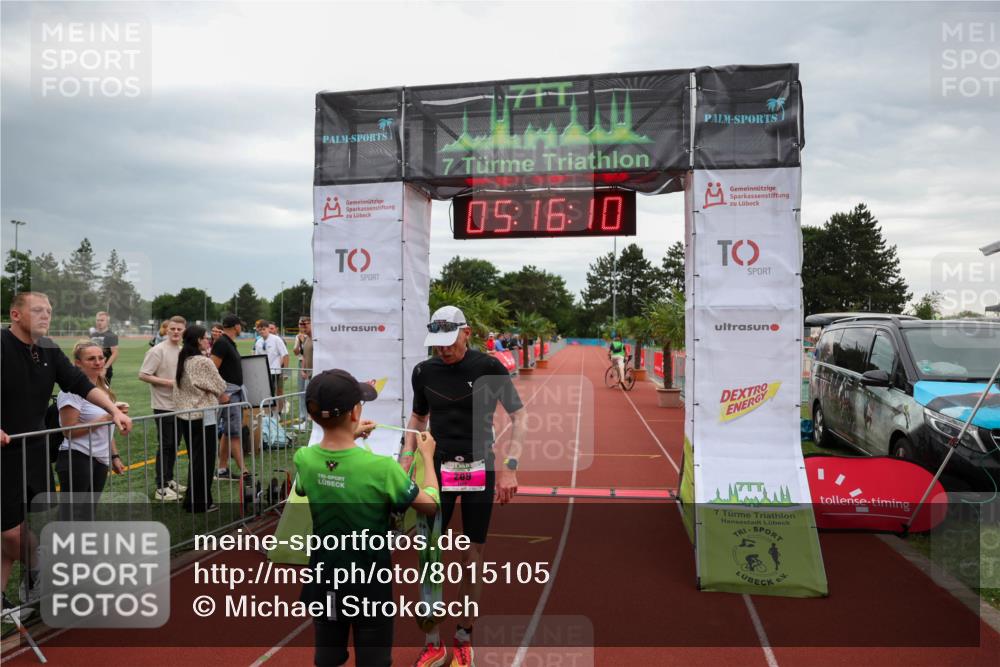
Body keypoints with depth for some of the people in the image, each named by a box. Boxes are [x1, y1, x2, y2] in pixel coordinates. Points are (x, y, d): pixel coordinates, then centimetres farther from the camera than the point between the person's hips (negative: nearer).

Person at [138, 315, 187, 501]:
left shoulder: (182, 351, 10)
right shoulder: (158, 351, -12)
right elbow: (143, 375, -16)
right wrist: (169, 383, -20)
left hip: (178, 405, 7)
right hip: (163, 406, -7)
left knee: (174, 445, 15)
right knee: (165, 446, -4)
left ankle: (169, 480, 27)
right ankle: (161, 488, 3)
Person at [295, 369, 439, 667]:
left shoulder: (303, 459, -14)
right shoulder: (381, 467, -27)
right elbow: (430, 505, -11)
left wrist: (350, 437, 14)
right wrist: (428, 456, 2)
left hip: (324, 584, 4)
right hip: (369, 586, -4)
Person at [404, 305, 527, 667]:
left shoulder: (489, 367, -9)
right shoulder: (424, 371, 1)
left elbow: (519, 417, -4)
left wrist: (509, 467, -12)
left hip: (480, 470, -2)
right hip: (438, 469, 2)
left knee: (473, 557, 7)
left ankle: (464, 638, 25)